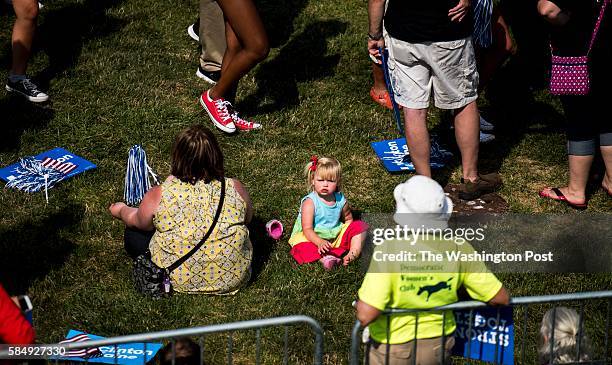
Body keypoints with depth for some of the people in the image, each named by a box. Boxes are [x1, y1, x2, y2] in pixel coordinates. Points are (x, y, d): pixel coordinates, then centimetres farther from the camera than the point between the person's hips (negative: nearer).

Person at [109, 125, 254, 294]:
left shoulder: (159, 196, -17)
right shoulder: (236, 190, -14)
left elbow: (136, 221, 4)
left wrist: (122, 210, 27)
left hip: (176, 280, -2)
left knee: (133, 233, 21)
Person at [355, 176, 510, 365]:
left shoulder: (389, 249, -27)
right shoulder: (458, 249, -15)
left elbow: (366, 315, -31)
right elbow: (501, 298, -7)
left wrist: (359, 304, -8)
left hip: (393, 350, -3)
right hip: (439, 347, 3)